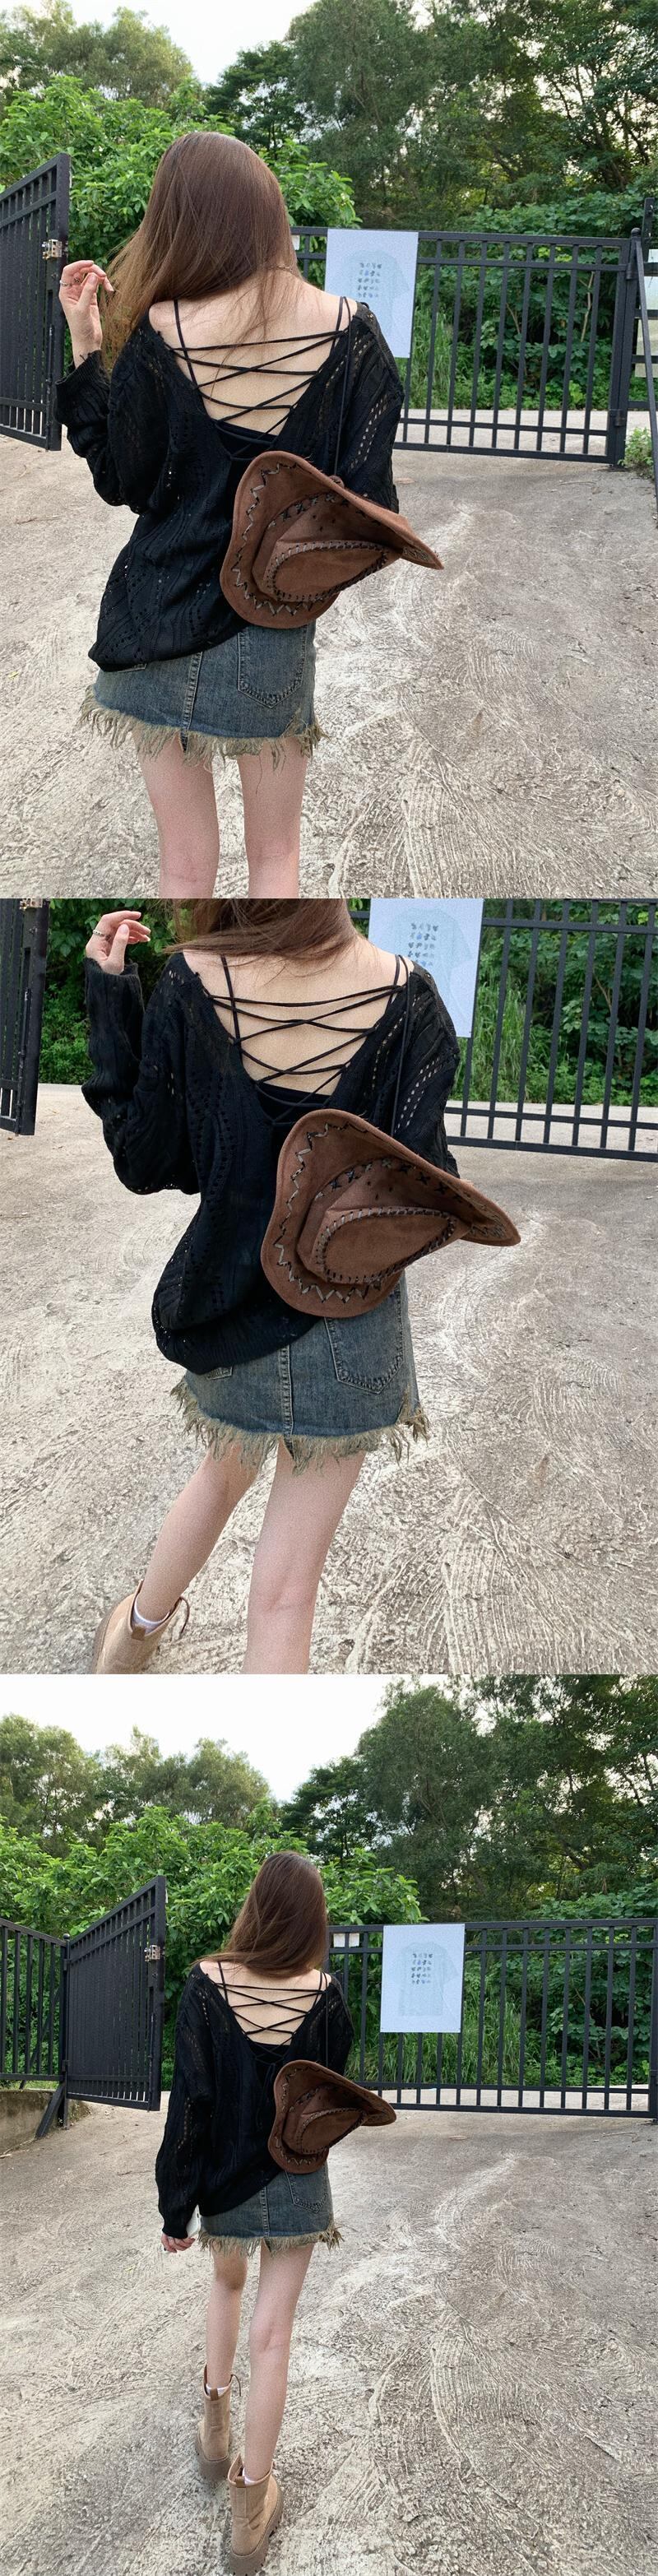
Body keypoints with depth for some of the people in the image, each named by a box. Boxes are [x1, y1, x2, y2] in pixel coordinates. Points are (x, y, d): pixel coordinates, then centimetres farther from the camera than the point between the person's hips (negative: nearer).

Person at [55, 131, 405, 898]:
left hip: (165, 625, -1)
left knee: (185, 862, 9)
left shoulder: (158, 334, -11)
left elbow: (119, 480, -1)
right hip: (279, 632, 1)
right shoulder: (348, 329, -7)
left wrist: (85, 346, 3)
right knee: (275, 853, 15)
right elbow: (371, 497, -3)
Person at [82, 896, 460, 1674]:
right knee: (285, 1591, 3)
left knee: (225, 1472, 35)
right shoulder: (404, 996, -16)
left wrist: (109, 995, -1)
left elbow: (143, 1163, -4)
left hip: (223, 1301, 3)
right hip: (347, 1317, -3)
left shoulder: (192, 983, -13)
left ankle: (137, 1628, 55)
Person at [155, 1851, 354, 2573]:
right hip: (297, 2185, -1)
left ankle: (215, 2425, 31)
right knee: (273, 2333, 3)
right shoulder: (322, 1992, -12)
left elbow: (189, 2100, -14)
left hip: (225, 2181, 1)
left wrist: (176, 2208, -9)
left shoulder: (209, 1982, -16)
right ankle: (251, 2508, 5)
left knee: (227, 2283, 30)